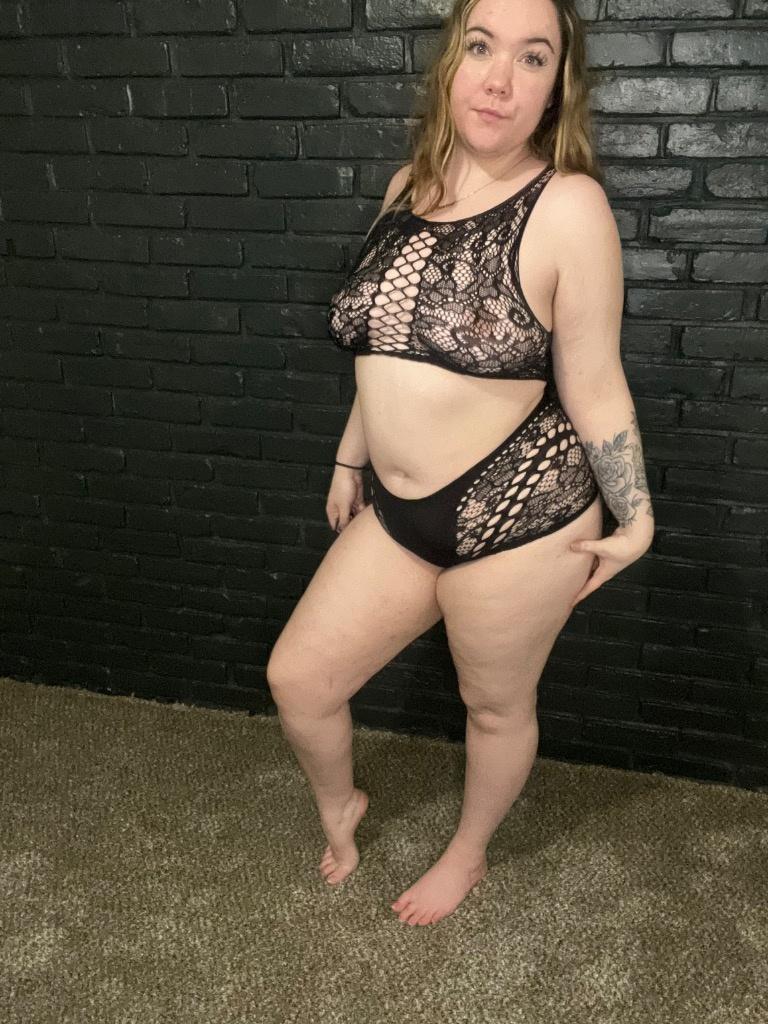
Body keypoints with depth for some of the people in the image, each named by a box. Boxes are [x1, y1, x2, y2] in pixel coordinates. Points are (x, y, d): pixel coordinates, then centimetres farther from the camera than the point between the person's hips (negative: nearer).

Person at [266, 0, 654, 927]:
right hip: (399, 512, 6)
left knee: (496, 706, 16)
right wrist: (348, 462, 20)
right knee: (296, 677, 12)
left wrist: (634, 520, -5)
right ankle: (338, 806, 44)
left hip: (518, 513, -6)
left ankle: (467, 857, 45)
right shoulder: (410, 186, 5)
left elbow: (593, 388, -9)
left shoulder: (569, 206, -14)